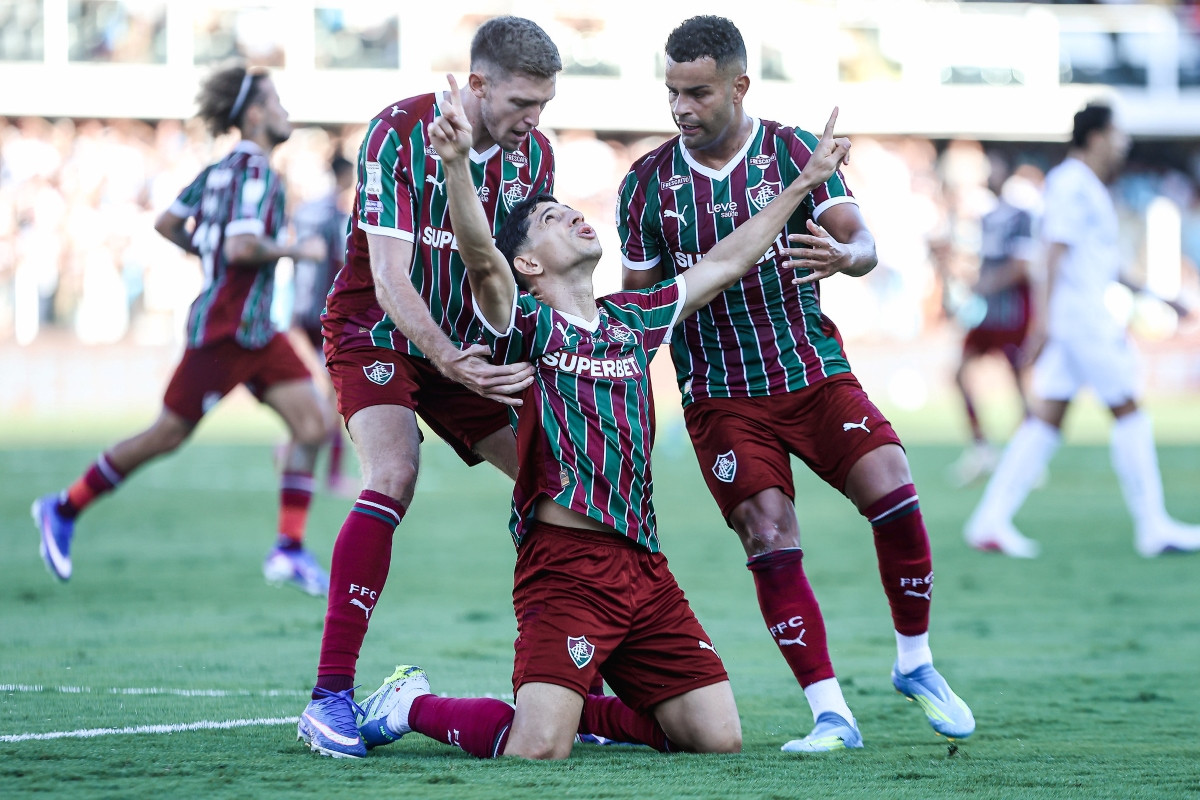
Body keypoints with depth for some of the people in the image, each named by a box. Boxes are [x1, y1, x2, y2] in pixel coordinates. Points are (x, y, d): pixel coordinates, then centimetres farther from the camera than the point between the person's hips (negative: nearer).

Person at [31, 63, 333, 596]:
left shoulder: (221, 169, 11)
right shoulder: (254, 172, -17)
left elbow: (166, 223, 17)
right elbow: (242, 247, -29)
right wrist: (296, 251, -17)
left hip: (255, 331, 9)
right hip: (224, 329, -9)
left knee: (313, 423, -2)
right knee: (168, 435, 1)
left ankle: (289, 552, -1)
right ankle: (63, 510, 16)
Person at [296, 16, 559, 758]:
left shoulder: (534, 152, -4)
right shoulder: (399, 133, -21)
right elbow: (390, 281, -26)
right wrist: (449, 360, -40)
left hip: (472, 349, 6)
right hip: (378, 336, -6)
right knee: (394, 478, -30)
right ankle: (331, 695, -31)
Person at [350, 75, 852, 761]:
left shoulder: (631, 321, 19)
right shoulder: (526, 323, 1)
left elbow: (725, 263, 28)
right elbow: (481, 258, -19)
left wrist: (804, 183, 29)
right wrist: (457, 164, -36)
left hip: (645, 567, 6)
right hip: (565, 564, -6)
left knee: (719, 739, -1)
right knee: (537, 751, -21)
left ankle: (576, 705, 22)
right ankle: (416, 705, 9)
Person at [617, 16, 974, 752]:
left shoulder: (794, 152, -3)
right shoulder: (647, 183, 0)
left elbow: (862, 241, -12)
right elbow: (642, 302, 8)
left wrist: (845, 255, -36)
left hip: (814, 370, 0)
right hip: (720, 394, 0)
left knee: (894, 496, -15)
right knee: (770, 539, -13)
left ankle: (915, 664, 7)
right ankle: (831, 714, -8)